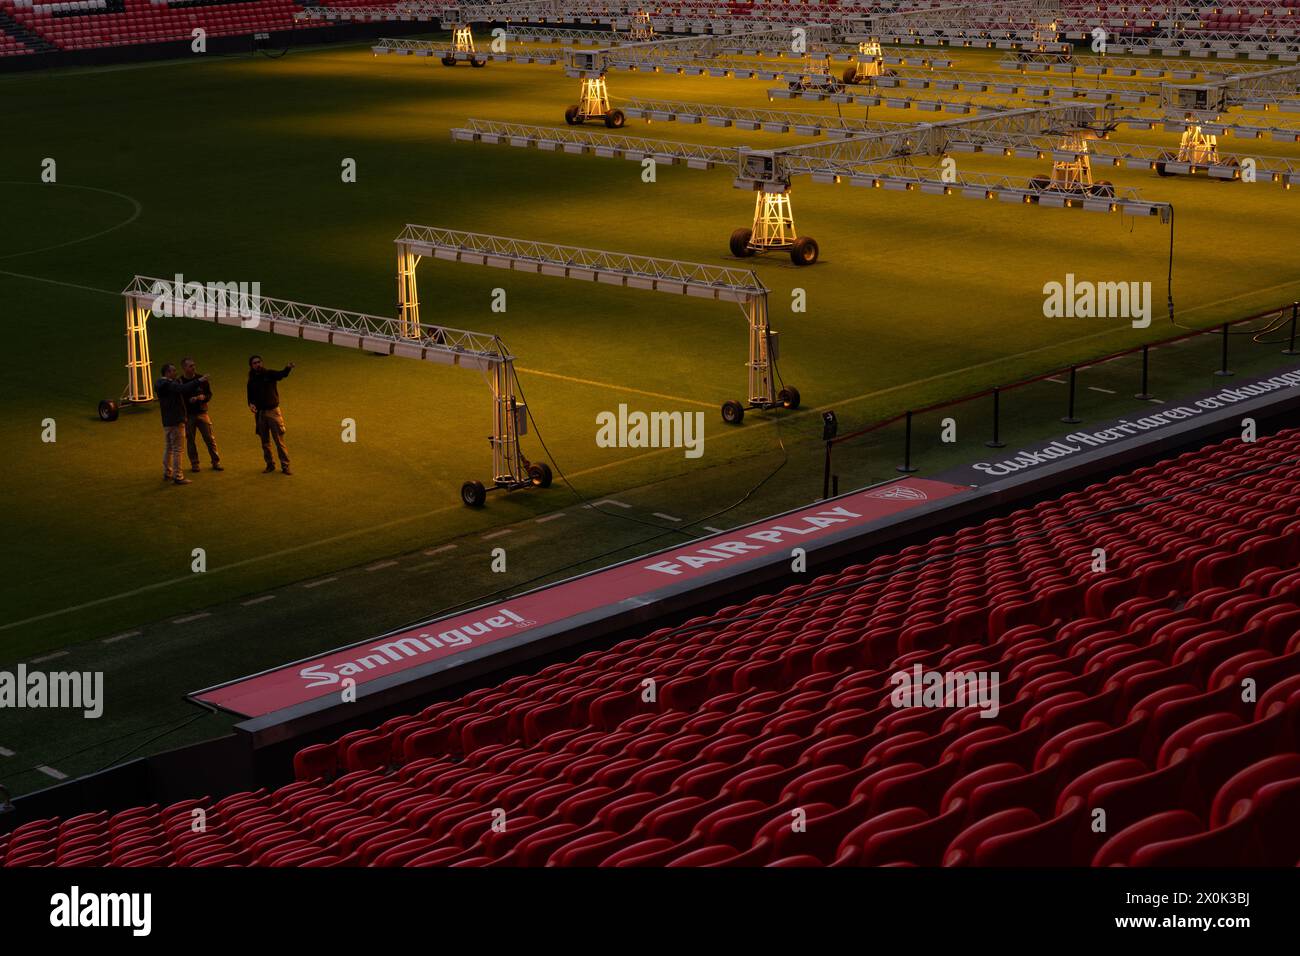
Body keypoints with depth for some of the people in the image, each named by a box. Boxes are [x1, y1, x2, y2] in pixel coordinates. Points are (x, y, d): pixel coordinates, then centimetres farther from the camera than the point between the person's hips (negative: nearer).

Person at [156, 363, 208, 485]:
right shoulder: (169, 385, -19)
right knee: (177, 449, -5)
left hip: (166, 421, 10)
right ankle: (178, 476, -4)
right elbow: (184, 389, -34)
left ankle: (167, 473, 27)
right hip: (176, 421, -10)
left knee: (168, 448, 18)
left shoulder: (161, 385, 12)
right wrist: (198, 381, -29)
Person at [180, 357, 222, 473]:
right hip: (188, 415, -2)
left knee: (210, 438, 0)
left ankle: (216, 462, 8)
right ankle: (194, 463, 15)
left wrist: (203, 397, -10)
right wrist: (189, 400, -18)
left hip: (202, 412, 2)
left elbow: (209, 394, 10)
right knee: (190, 440, 4)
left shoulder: (201, 379, 3)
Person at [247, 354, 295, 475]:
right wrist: (251, 404, -9)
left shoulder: (269, 374, -5)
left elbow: (281, 374, -26)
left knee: (279, 440, -4)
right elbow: (251, 396, 14)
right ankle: (270, 464, 21)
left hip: (273, 411, -4)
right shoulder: (252, 380, 6)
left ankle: (285, 466, 0)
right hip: (260, 413, 4)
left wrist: (288, 368, -49)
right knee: (265, 442, 10)